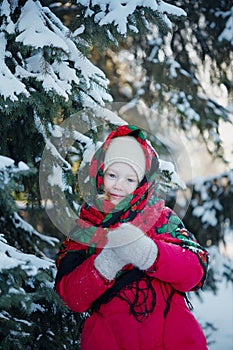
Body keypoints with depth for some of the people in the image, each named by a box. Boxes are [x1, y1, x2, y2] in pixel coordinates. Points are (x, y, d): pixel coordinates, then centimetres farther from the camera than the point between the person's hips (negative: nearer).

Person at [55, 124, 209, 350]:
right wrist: (105, 264, -15)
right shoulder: (83, 229, 12)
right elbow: (72, 298, 2)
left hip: (171, 332, 1)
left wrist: (149, 253, -18)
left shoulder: (162, 218, 11)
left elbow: (196, 272, -2)